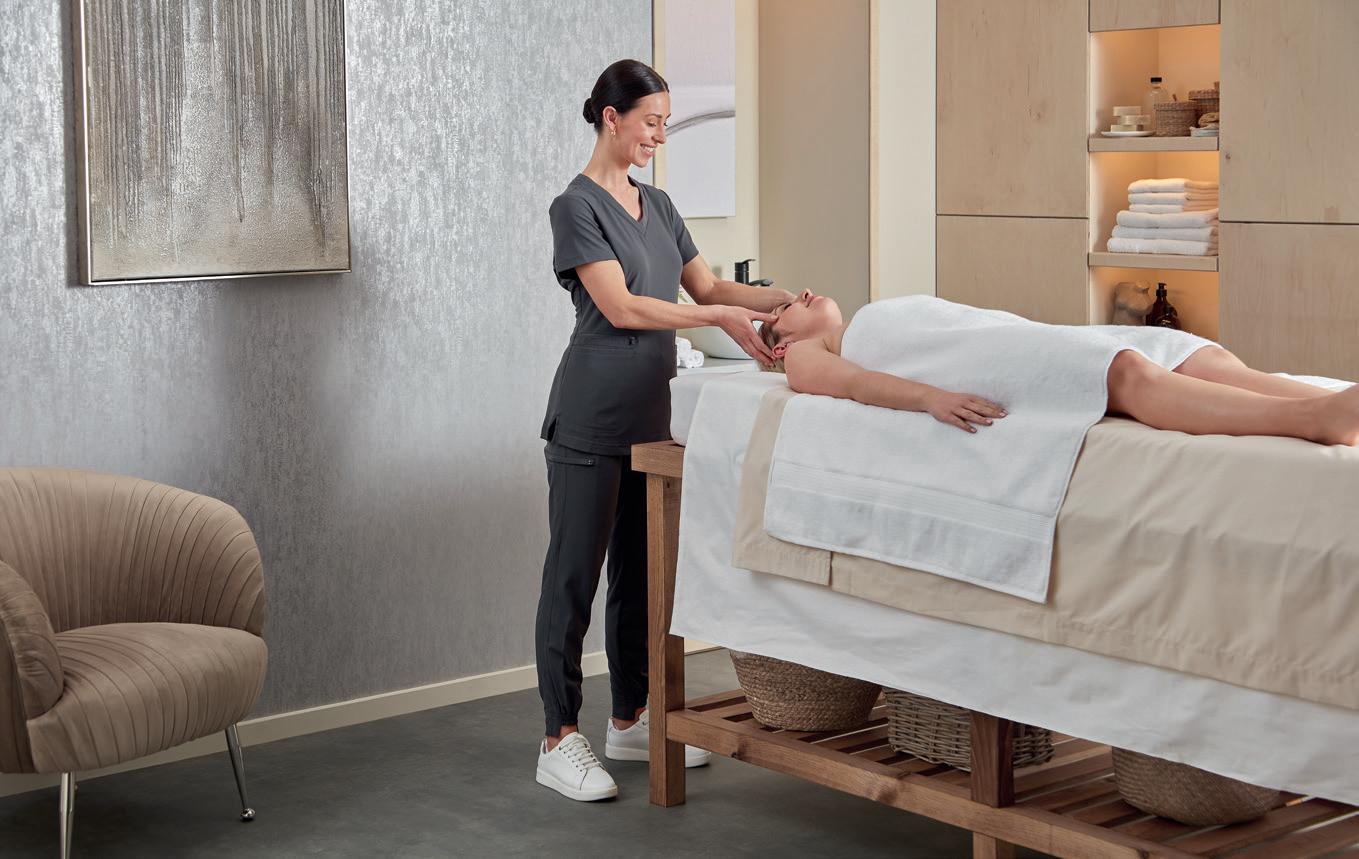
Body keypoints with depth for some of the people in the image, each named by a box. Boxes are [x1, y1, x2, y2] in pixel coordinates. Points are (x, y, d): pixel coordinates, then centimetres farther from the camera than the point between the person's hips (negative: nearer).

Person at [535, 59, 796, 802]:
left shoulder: (657, 205, 15)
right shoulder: (577, 206, -10)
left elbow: (706, 285, 16)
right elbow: (620, 307, -18)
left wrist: (781, 298, 2)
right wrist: (719, 319, -21)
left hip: (648, 417, 8)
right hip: (591, 419, -8)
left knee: (639, 571, 13)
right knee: (574, 574, -4)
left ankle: (630, 722, 23)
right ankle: (559, 741, 1)